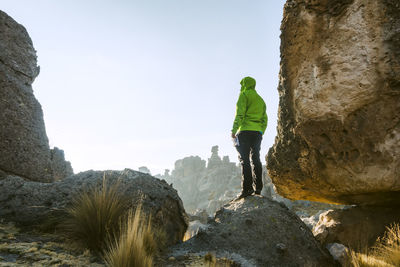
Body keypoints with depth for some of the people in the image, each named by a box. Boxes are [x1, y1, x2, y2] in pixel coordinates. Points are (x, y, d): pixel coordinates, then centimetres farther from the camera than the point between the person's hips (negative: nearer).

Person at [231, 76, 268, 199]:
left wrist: (234, 130, -13)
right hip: (258, 132, 7)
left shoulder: (244, 95, 2)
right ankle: (258, 188, 7)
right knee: (255, 159, 8)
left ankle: (247, 188, -13)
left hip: (246, 130, -7)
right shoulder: (260, 99, 25)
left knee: (245, 160, -9)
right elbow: (265, 119, 21)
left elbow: (239, 113, -11)